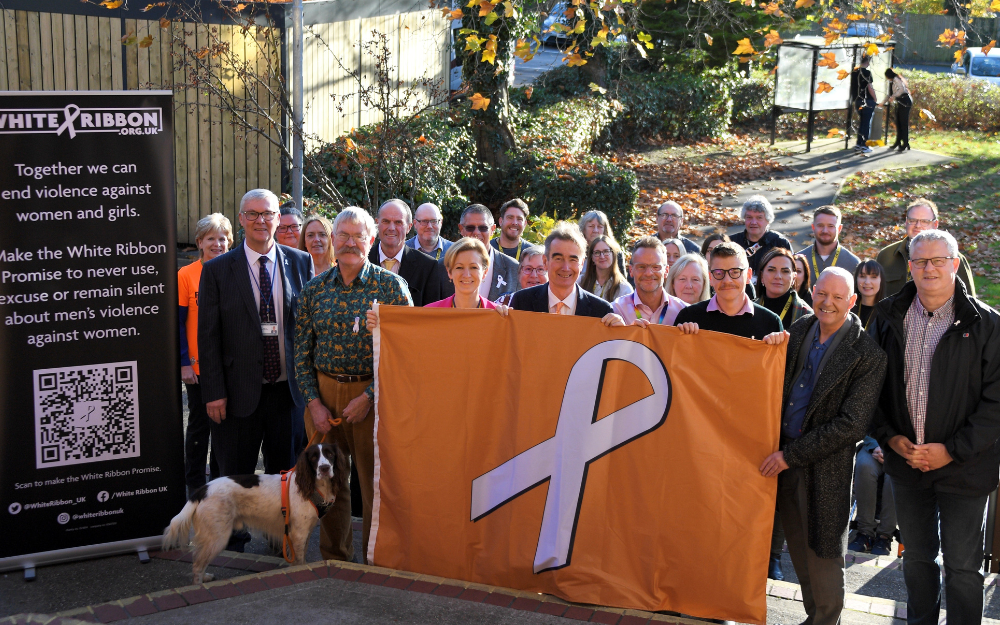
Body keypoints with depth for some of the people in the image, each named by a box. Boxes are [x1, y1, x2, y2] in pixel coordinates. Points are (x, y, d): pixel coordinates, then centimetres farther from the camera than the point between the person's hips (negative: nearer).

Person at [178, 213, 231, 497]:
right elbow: (178, 322, -4)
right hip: (199, 366, -2)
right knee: (199, 425, 8)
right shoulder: (186, 275, -5)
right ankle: (195, 484, 21)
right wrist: (184, 363, -10)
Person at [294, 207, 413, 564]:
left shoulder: (391, 286, -3)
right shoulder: (314, 290, 7)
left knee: (376, 484, 2)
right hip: (323, 393, 3)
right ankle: (334, 563, 27)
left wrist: (369, 397, -12)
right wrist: (313, 402, -3)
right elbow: (301, 352, 8)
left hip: (373, 396, -3)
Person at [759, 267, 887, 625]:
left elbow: (851, 425, -19)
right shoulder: (798, 331, 3)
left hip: (825, 469, -6)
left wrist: (791, 455, -17)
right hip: (784, 458, 6)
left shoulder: (868, 356, -16)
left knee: (822, 555, 6)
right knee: (799, 550, 18)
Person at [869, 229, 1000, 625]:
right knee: (916, 557, 18)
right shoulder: (889, 317, 1)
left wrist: (953, 450, -16)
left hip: (964, 469, -3)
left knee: (963, 566, 6)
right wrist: (890, 437, -7)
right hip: (906, 461, 4)